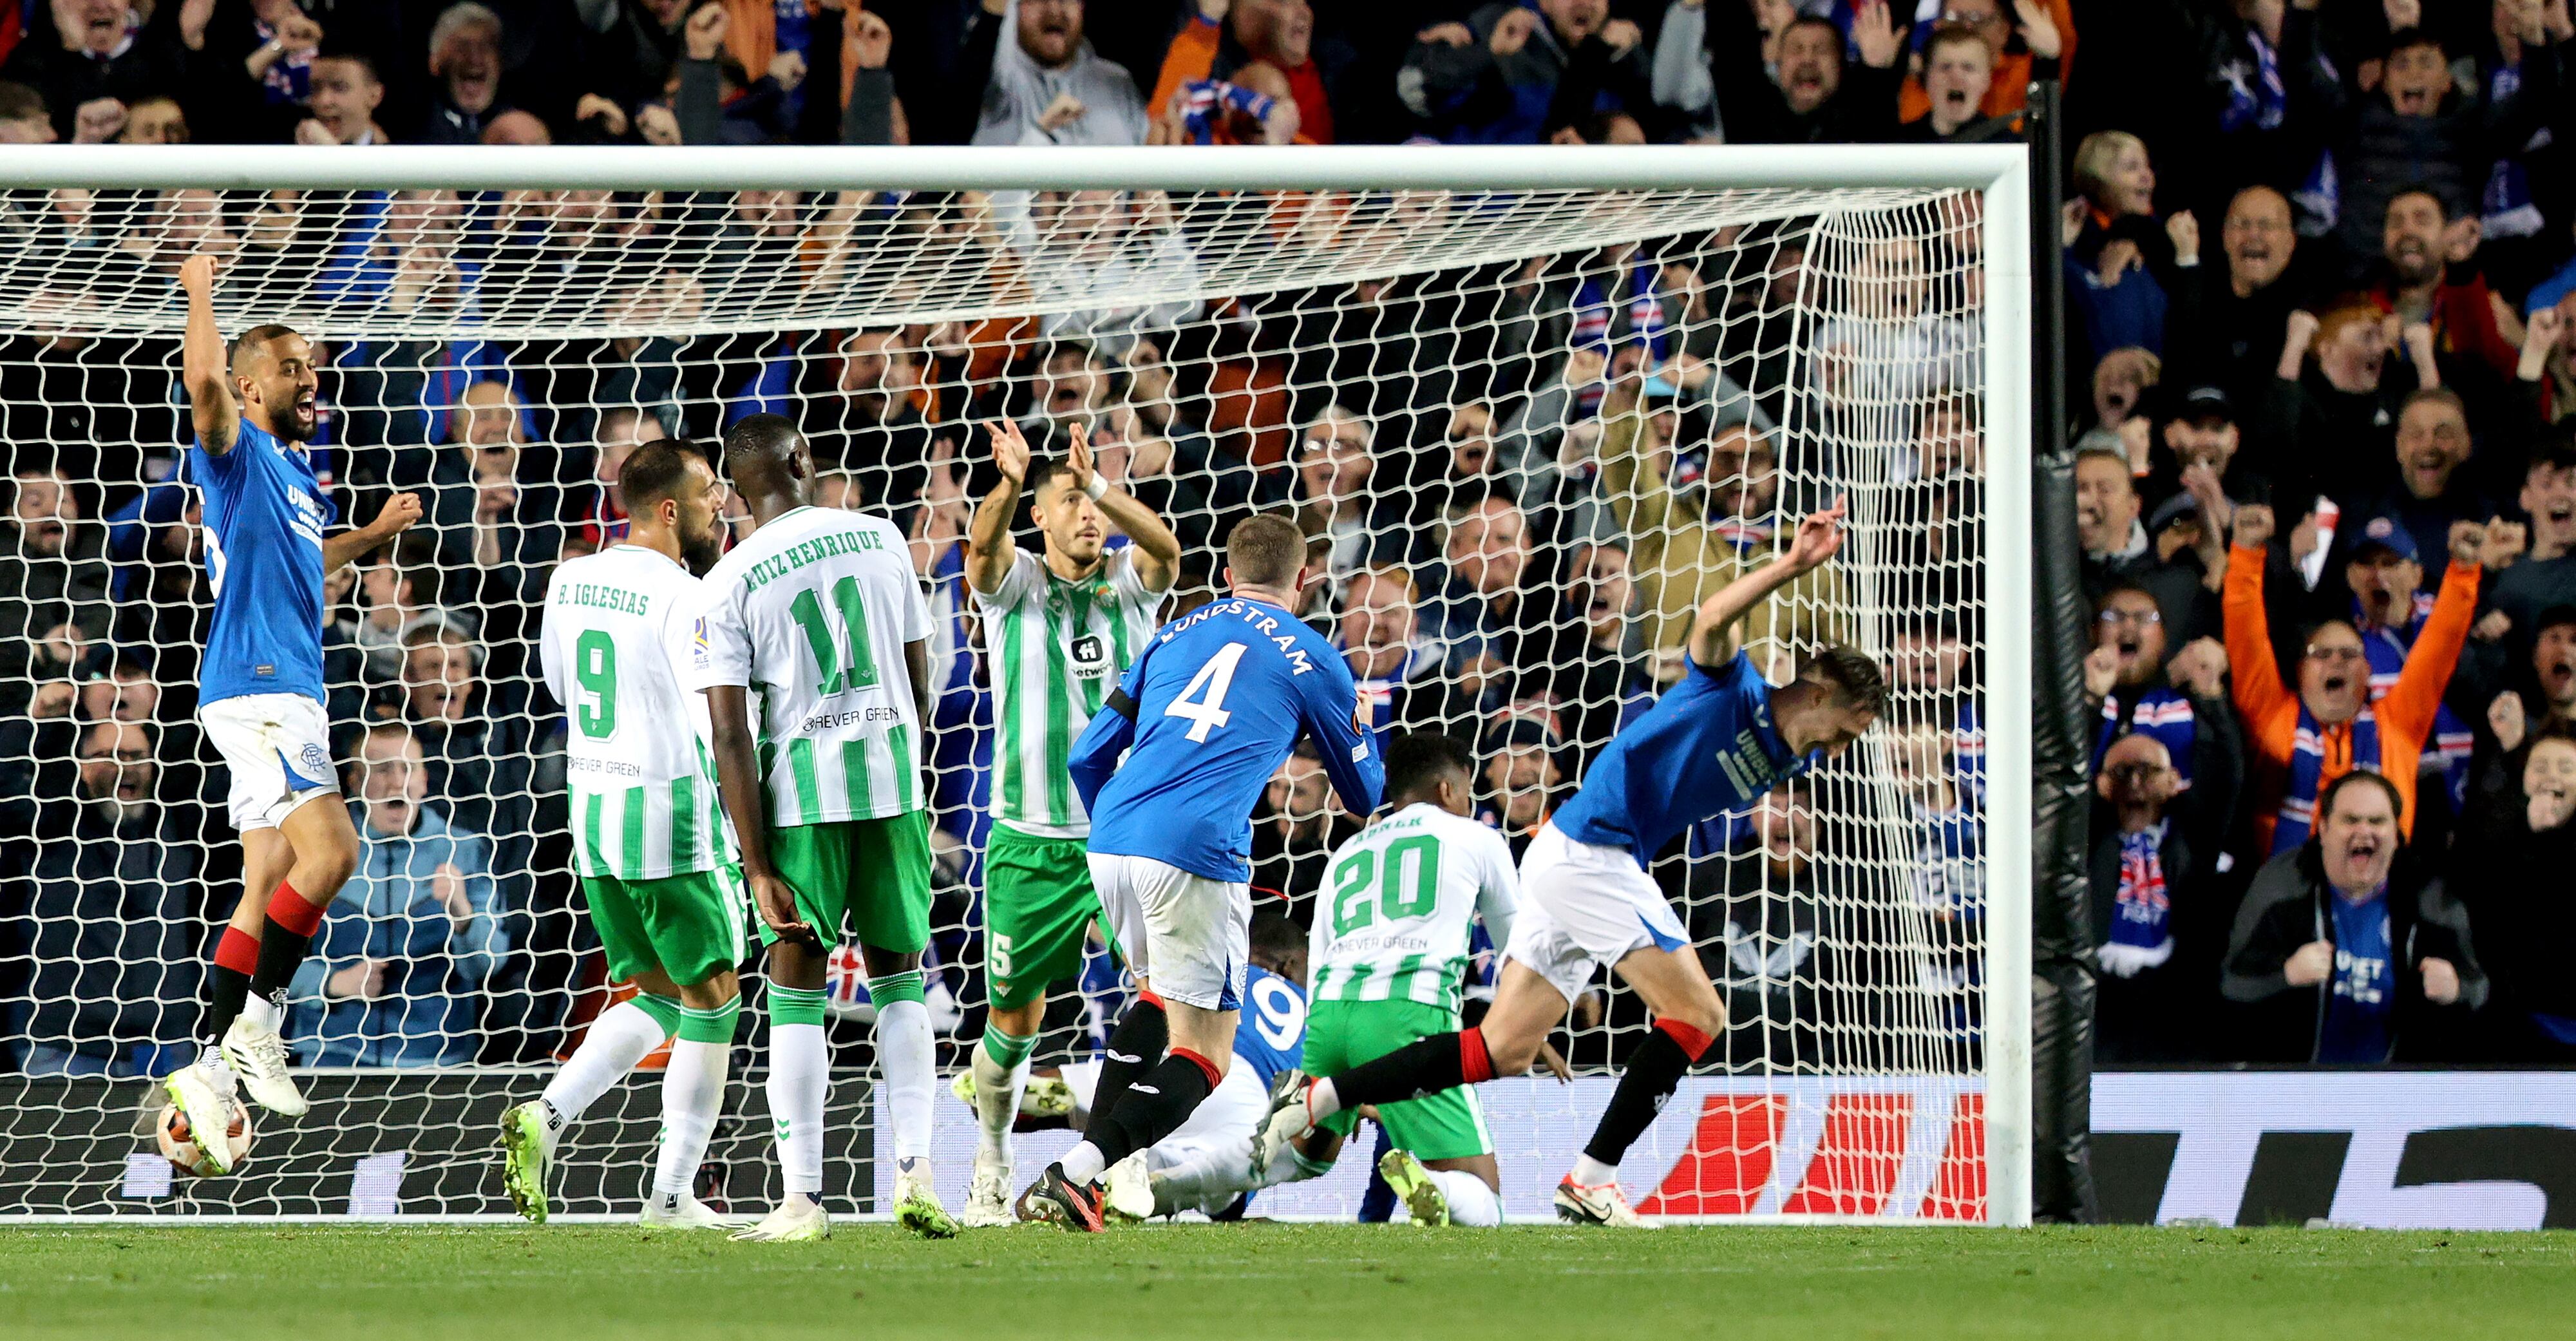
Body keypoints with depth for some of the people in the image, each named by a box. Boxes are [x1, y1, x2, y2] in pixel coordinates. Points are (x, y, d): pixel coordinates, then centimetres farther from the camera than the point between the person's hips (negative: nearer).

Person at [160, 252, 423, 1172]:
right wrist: (201, 294, -15)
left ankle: (215, 1065, 8)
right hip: (257, 688, -10)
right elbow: (203, 383, -27)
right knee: (330, 850, -21)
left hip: (288, 691, 10)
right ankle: (258, 1022, -17)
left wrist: (374, 533, 30)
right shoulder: (237, 453, -5)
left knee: (270, 888, 8)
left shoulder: (296, 467, 20)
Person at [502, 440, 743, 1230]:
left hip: (591, 807, 7)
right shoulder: (684, 598, -16)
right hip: (671, 810, -7)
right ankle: (672, 1194, 5)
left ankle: (546, 1116, -3)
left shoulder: (570, 583, 8)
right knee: (711, 1003, 5)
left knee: (654, 998, 18)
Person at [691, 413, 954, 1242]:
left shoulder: (730, 584, -5)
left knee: (796, 987, 6)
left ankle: (803, 1198, 1)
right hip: (892, 781, 2)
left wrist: (759, 866, -9)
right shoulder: (880, 539, 5)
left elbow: (730, 736, -9)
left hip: (801, 788, -2)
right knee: (898, 978, 15)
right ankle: (915, 1169, 2)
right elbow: (920, 683, 12)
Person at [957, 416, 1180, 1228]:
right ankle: (992, 1161, 29)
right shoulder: (1015, 585, 1)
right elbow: (982, 547, -22)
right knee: (1014, 1017, 7)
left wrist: (1100, 488, -37)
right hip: (1030, 843, 0)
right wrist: (1011, 484, -43)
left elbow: (1166, 545, -19)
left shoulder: (1130, 584, 3)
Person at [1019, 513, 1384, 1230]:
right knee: (1201, 1056, -1)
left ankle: (1098, 1162, 19)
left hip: (1110, 843, 6)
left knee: (1159, 991, 31)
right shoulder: (1313, 660, 10)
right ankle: (1076, 1173, -21)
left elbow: (1087, 758, 20)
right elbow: (1365, 795, 22)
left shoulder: (1175, 635, 21)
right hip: (1197, 852, -6)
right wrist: (1359, 718, 41)